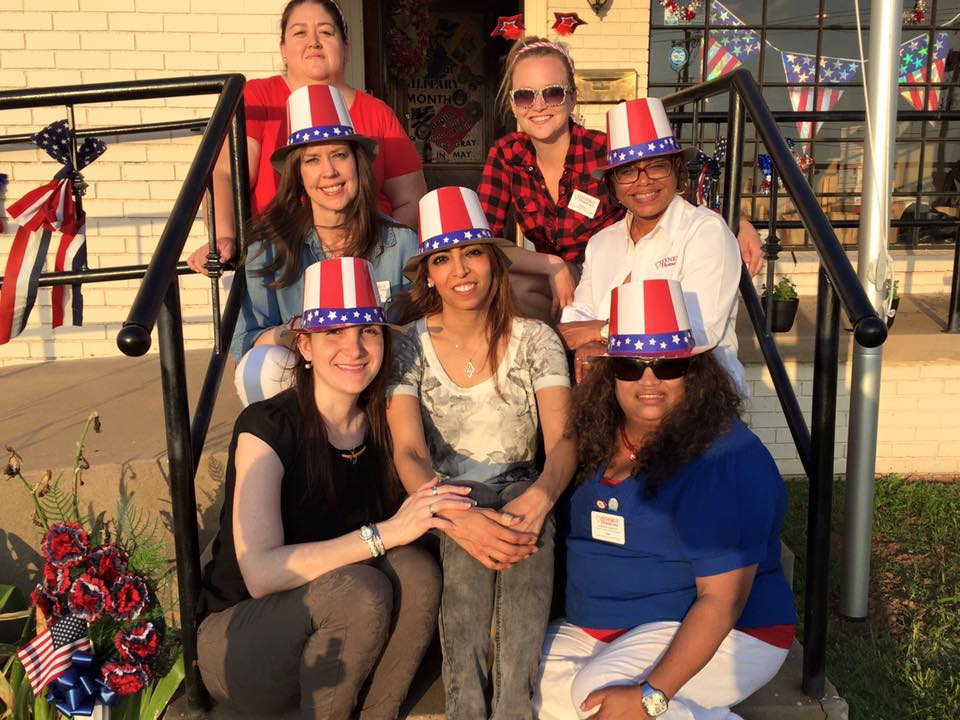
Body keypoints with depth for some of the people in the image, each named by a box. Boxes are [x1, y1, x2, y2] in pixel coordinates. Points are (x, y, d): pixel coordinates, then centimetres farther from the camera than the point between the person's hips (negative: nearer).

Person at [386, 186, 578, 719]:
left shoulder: (534, 339, -1)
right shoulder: (409, 346, -3)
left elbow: (563, 440, -11)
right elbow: (408, 452, -14)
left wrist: (536, 498, -35)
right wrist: (455, 516, -36)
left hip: (518, 492, 1)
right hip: (445, 501, 0)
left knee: (524, 531, -35)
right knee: (467, 544, -35)